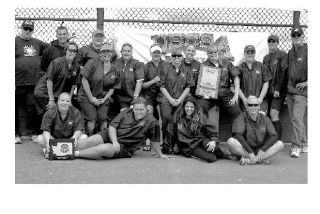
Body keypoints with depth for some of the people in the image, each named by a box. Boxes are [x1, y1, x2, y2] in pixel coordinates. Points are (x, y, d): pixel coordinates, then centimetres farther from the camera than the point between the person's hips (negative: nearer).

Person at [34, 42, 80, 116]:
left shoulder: (77, 66, -2)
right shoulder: (57, 62, -17)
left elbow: (73, 84, 6)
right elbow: (49, 80, -17)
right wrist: (51, 100, -18)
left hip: (59, 95, 5)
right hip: (44, 92, -5)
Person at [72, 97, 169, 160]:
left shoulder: (151, 121, -8)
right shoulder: (126, 112, 2)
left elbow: (154, 140, 3)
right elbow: (112, 126, -1)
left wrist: (160, 154, 11)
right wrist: (115, 142, -16)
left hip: (125, 147, -4)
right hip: (111, 136, 4)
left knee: (103, 149, -33)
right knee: (89, 141, -22)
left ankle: (75, 153, -21)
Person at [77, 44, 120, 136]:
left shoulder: (114, 70, 5)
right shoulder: (92, 63, -8)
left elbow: (112, 88, 10)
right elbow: (84, 80, -11)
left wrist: (104, 99, -5)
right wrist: (91, 98, -12)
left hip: (103, 98, 3)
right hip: (87, 97, -3)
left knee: (103, 119, -9)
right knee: (92, 119, -13)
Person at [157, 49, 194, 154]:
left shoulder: (186, 71, 13)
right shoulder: (165, 69, 4)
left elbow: (188, 87, 9)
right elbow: (162, 86, 1)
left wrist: (180, 99, -3)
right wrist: (170, 99, -7)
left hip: (180, 100, 3)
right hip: (166, 99, -3)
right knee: (166, 119, -21)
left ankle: (175, 145, 5)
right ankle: (166, 144, -14)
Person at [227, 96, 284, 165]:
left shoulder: (265, 119, 4)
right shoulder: (242, 118, -5)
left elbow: (274, 136, -4)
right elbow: (238, 135, -20)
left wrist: (263, 150, -19)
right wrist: (250, 152, -27)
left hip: (260, 151, 3)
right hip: (244, 150, -3)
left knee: (280, 144, -18)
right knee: (231, 141, -30)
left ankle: (249, 160, -28)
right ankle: (261, 159, -31)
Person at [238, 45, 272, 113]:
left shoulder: (262, 66, 10)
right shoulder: (240, 68, 8)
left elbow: (266, 84, 6)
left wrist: (260, 98, -4)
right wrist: (244, 99, -6)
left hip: (260, 102, 0)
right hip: (245, 102, 0)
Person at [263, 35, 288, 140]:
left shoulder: (282, 55, -2)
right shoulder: (265, 58, 18)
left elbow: (283, 73, -10)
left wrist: (278, 89, -16)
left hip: (278, 91, -6)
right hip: (268, 91, 6)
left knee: (274, 115, -14)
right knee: (268, 115, 4)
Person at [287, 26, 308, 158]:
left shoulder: (307, 50, -7)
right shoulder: (290, 52, 15)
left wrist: (307, 82, -12)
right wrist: (287, 85, 13)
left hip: (302, 89, -7)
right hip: (290, 89, 7)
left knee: (297, 117, -14)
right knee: (294, 120, 10)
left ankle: (296, 147, -10)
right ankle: (304, 144, 22)